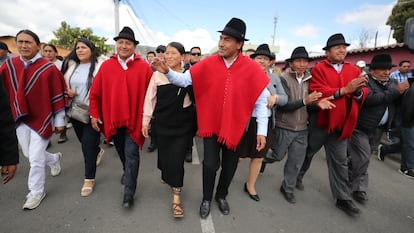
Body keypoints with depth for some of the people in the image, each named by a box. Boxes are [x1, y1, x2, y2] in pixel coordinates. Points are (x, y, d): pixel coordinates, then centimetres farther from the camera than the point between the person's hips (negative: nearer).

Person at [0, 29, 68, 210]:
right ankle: (54, 159, 47)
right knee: (28, 154, 18)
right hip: (20, 119, 5)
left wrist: (59, 121, -7)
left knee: (35, 159, 1)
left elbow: (58, 96, -9)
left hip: (41, 119, -5)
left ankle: (36, 192, 21)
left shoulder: (48, 68, -12)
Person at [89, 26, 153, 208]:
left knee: (131, 154, -1)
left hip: (134, 119, -3)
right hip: (112, 119, 4)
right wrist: (94, 115, 2)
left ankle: (129, 193, 10)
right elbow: (95, 93, 4)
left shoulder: (144, 67, -7)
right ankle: (127, 171, 50)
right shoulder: (106, 66, 0)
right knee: (121, 151, 21)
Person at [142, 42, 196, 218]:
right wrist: (145, 121, 4)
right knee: (164, 156, 14)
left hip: (183, 125, -2)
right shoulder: (157, 75, -1)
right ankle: (168, 176, 49)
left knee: (177, 160, -1)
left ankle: (176, 198, 12)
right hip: (162, 124, 2)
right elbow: (150, 99, 3)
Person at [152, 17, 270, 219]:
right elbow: (184, 80, -5)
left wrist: (262, 130, -8)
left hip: (235, 127, 1)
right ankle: (206, 199, 33)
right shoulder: (208, 64, -7)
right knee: (210, 164, 5)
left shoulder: (251, 68, -10)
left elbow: (261, 101, -7)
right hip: (211, 124, 0)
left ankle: (221, 196, 44)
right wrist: (167, 72, -24)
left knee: (229, 166, 16)